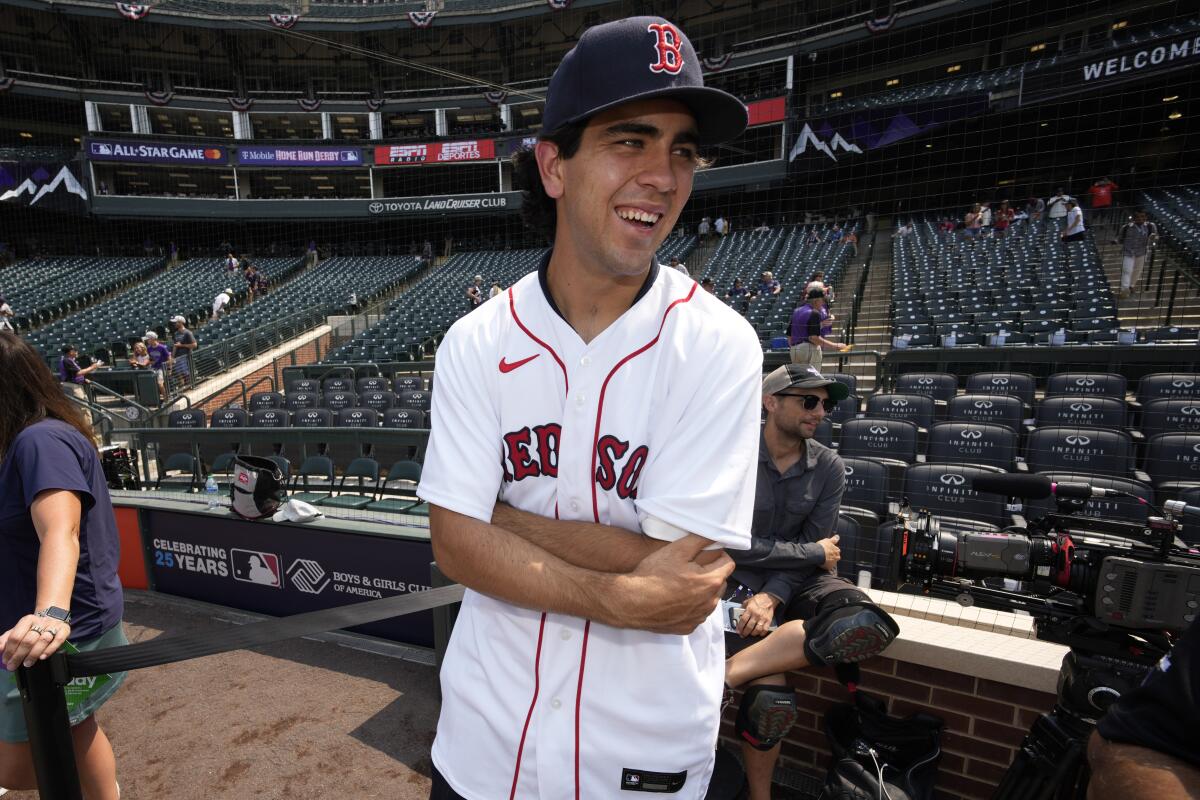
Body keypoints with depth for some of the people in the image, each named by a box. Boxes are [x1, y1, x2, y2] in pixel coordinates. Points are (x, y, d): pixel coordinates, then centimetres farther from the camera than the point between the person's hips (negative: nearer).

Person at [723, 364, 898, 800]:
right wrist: (814, 553, -8)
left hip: (799, 581, 4)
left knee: (870, 626, -28)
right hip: (740, 580, -4)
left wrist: (773, 597, -17)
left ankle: (726, 672, -29)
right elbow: (733, 544, -14)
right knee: (772, 700, -25)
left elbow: (818, 546, -1)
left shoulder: (829, 468, 2)